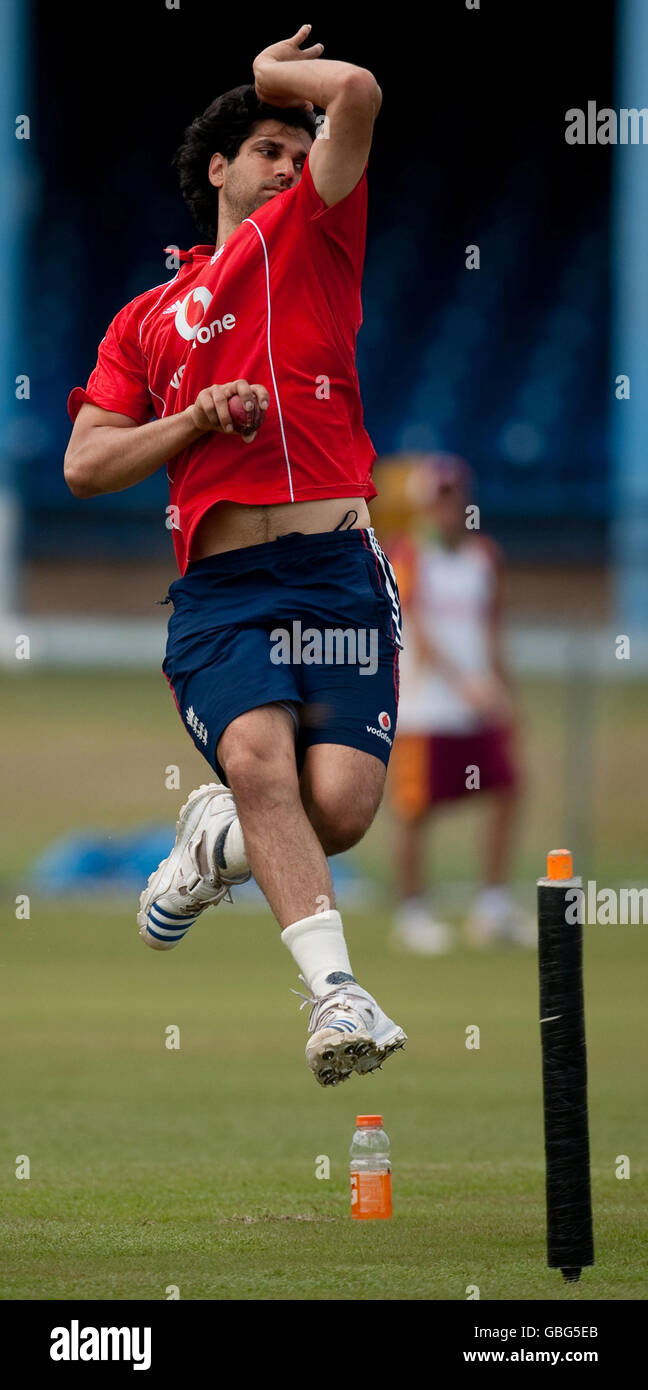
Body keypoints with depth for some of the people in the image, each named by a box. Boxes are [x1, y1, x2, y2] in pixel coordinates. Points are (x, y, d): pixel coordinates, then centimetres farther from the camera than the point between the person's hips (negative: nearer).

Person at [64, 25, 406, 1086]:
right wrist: (196, 419, 2)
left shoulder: (309, 237, 18)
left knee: (340, 806, -16)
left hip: (339, 573, 0)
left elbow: (359, 94, 5)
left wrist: (277, 73, 24)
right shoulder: (148, 321, 24)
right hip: (219, 590, 1)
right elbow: (86, 465, 16)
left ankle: (214, 842, 18)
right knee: (259, 754, -28)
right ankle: (335, 988, -33)